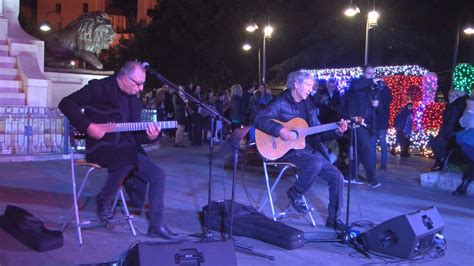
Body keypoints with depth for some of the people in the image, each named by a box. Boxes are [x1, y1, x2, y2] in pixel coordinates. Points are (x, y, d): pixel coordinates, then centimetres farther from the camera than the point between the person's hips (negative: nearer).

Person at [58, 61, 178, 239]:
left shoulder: (133, 100, 14)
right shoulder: (100, 87, -7)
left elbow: (133, 134, 15)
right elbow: (66, 104, -15)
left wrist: (149, 136, -8)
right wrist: (89, 126, -24)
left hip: (126, 148, 8)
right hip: (100, 146, -7)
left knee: (158, 175, -1)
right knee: (127, 158, -37)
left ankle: (156, 226, 7)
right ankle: (104, 200, -11)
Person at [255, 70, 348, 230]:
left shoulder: (308, 105, 14)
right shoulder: (281, 103, -6)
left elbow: (318, 133, 14)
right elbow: (259, 119, -19)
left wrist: (337, 131, -2)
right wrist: (280, 130, -28)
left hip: (308, 149, 7)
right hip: (286, 150, -7)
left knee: (337, 177, -5)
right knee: (316, 162, -35)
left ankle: (334, 219, 7)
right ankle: (296, 193, -8)